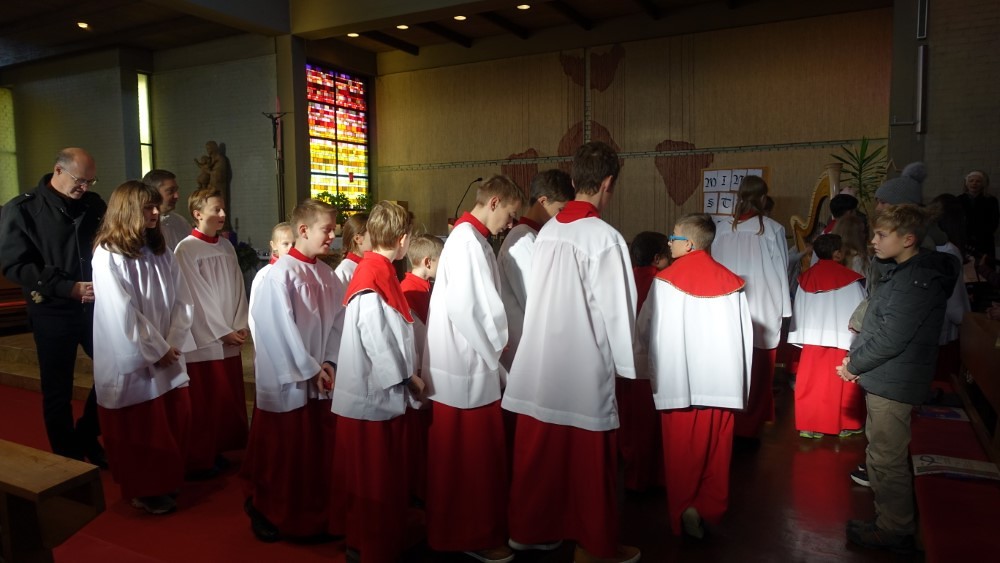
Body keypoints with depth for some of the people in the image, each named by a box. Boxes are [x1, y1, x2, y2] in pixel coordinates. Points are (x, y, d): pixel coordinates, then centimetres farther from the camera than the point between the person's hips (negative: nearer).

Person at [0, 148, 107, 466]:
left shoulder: (94, 205, 6)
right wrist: (69, 287, -20)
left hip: (95, 306, 4)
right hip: (52, 312, -4)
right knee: (58, 391, 7)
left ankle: (87, 438, 28)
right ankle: (68, 458, 22)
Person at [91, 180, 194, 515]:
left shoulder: (161, 252, 8)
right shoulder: (107, 255, -12)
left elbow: (182, 300, 3)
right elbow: (122, 314, -17)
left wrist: (173, 344, -8)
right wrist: (156, 350, -13)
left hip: (167, 356, 6)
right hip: (131, 360, -6)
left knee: (177, 420, 11)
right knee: (139, 428, 7)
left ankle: (167, 483, 30)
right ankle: (143, 491, 24)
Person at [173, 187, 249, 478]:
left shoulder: (226, 246, 10)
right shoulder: (186, 249, -8)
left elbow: (238, 289, 8)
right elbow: (197, 297, -11)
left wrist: (241, 326, -2)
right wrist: (222, 332, -11)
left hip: (231, 338, 6)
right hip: (204, 339, -6)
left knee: (229, 399, 10)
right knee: (205, 403, 2)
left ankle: (218, 452, 24)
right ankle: (200, 461, 15)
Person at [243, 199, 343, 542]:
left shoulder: (326, 274, 5)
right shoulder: (281, 273, -15)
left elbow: (338, 321, 5)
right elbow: (282, 328, -17)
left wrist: (330, 362, -7)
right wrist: (308, 369, -14)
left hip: (320, 379, 6)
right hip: (288, 380, -6)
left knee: (318, 450, 14)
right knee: (281, 452, 8)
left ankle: (313, 513, 31)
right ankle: (265, 511, 29)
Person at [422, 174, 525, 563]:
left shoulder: (469, 238, 13)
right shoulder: (468, 242, -18)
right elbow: (469, 309, -23)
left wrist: (494, 362, 12)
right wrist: (497, 354, -9)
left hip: (469, 363, 10)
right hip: (467, 367, -10)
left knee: (475, 455, 19)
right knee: (470, 458, 4)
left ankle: (472, 529, 32)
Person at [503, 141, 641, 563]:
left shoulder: (547, 231, 3)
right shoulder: (604, 237, -16)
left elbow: (538, 295, 6)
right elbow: (616, 309, -14)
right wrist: (626, 364, -2)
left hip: (540, 363, 6)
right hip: (583, 367, -6)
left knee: (538, 452, 18)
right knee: (589, 462, 9)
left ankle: (528, 529, 33)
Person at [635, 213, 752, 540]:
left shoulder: (665, 281, -6)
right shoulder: (731, 283, 2)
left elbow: (645, 331, -2)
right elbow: (745, 334, 3)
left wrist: (649, 365, 16)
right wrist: (740, 383, 10)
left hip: (679, 381, -2)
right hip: (722, 380, 3)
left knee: (682, 451, 7)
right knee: (715, 450, 11)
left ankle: (683, 512, 6)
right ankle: (711, 509, 13)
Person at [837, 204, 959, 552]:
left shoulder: (918, 281, -20)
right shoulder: (906, 273, 12)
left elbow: (890, 338, -24)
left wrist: (854, 366, -12)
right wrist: (856, 358, 8)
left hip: (893, 385, -10)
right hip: (885, 380, 10)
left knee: (887, 459, 1)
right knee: (882, 454, 21)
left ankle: (894, 531, 15)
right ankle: (889, 519, 35)